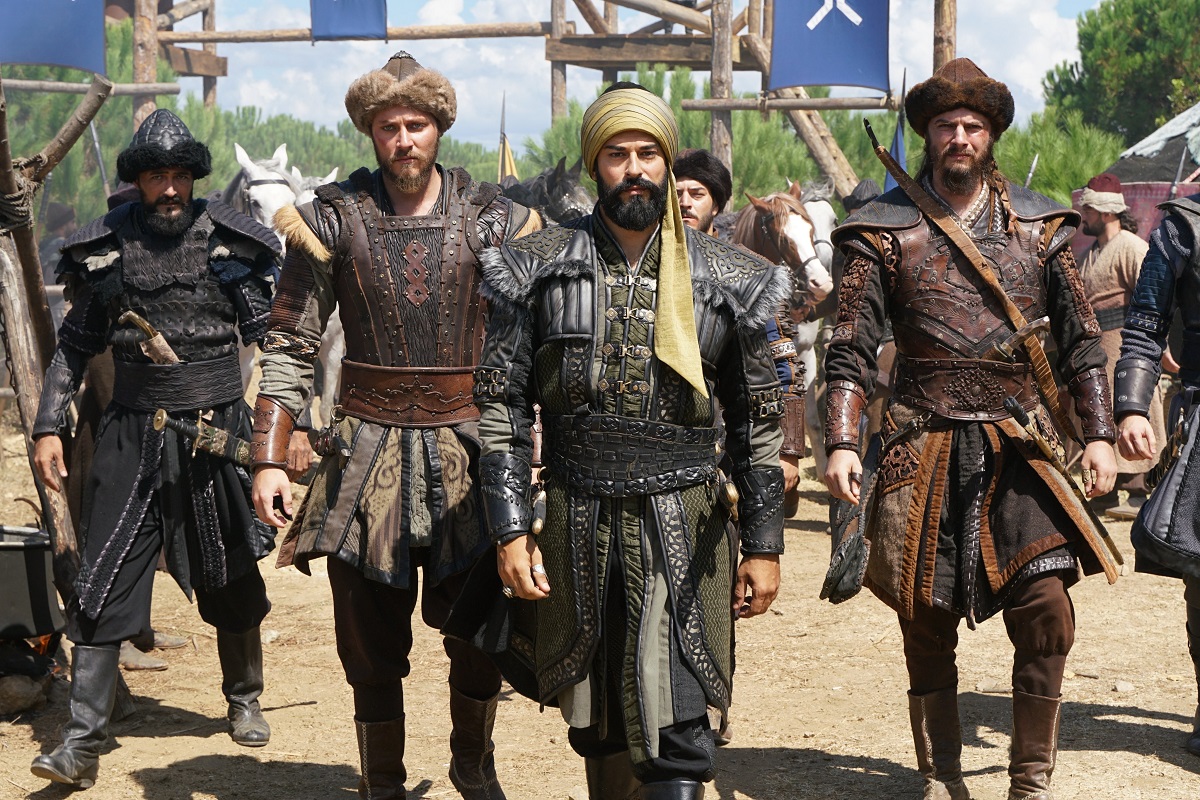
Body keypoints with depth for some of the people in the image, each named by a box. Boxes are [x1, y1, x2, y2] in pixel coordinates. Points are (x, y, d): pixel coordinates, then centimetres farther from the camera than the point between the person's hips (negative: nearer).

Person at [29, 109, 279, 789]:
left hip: (219, 434, 0)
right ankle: (84, 744, -3)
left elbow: (269, 341, 3)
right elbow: (76, 346, 9)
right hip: (133, 437, 0)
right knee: (103, 584, -6)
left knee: (233, 581, 12)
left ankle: (245, 701, 35)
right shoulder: (106, 248, 0)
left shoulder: (230, 242, -3)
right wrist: (50, 426, 2)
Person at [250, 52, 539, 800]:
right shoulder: (334, 218, -1)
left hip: (467, 450, 0)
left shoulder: (493, 217, 0)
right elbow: (291, 346, 0)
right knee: (372, 641, 6)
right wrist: (270, 458, -6)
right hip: (367, 450, 0)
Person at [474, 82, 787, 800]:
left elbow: (757, 419, 7)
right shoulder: (540, 269, 2)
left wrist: (764, 544, 4)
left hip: (683, 530, -1)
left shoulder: (725, 278, 3)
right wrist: (511, 527, -5)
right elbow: (502, 403, 3)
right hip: (578, 525, 2)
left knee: (674, 726, -9)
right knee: (596, 726, 13)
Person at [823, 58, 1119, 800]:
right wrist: (842, 443, -11)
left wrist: (1100, 433, 2)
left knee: (1046, 608, -10)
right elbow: (852, 347, 0)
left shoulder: (1039, 226, 8)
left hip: (1019, 450, 1)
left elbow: (1082, 338, 10)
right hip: (925, 452, -1)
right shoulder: (887, 230, 2)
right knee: (926, 622, 6)